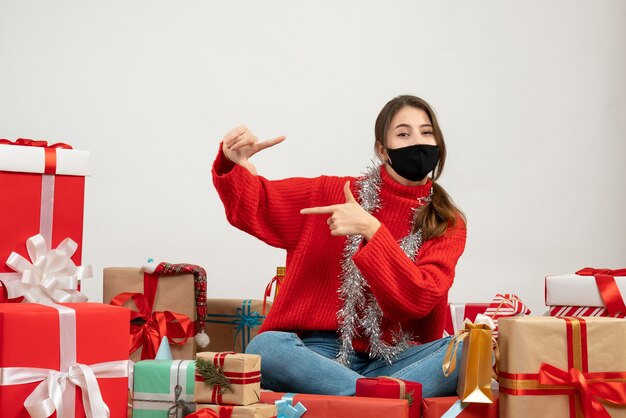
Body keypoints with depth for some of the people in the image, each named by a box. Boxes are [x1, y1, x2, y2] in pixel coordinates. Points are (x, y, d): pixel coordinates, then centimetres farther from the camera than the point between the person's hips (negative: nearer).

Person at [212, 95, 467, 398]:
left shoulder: (447, 224, 5)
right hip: (324, 352, 0)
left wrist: (371, 230, -18)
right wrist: (233, 165, -6)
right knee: (264, 347, -32)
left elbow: (420, 299, -10)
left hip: (396, 359, 0)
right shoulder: (332, 193, 8)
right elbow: (252, 207, 15)